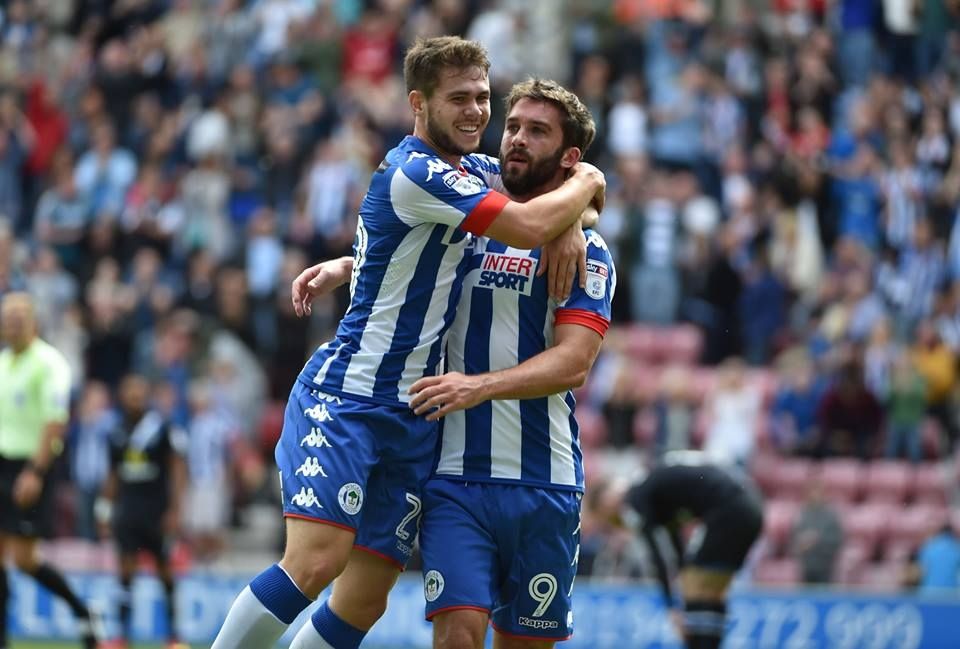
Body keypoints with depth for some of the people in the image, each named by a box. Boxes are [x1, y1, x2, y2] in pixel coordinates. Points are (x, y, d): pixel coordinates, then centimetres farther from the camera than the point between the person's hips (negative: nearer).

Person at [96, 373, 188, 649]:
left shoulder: (163, 428, -5)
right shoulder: (118, 432, 8)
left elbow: (177, 469, -4)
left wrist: (175, 509, -9)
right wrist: (105, 510, 14)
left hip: (156, 509, -3)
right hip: (127, 509, 3)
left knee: (165, 569, 3)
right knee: (126, 568, -3)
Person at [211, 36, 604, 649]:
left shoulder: (476, 173, 13)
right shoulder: (415, 174, -15)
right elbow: (530, 228, -20)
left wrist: (569, 221, 2)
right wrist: (586, 182, -1)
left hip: (412, 416, 9)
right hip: (343, 397, -9)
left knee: (365, 599, 1)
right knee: (318, 559, -24)